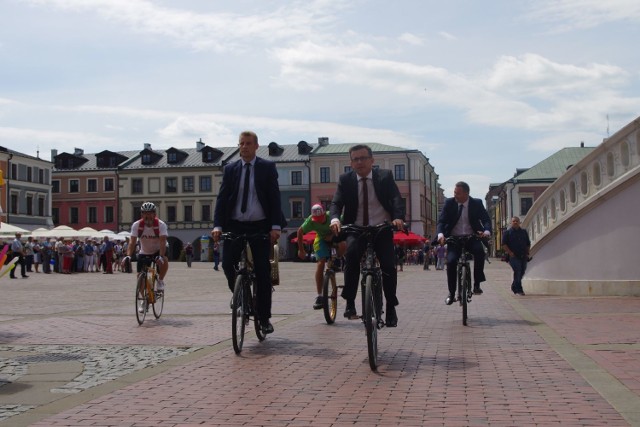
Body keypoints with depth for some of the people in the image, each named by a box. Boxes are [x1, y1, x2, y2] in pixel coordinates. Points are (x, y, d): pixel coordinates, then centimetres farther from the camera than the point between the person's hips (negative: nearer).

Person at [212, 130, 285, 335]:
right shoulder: (230, 169, 8)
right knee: (228, 264, -13)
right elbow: (222, 198, 2)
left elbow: (274, 197, -3)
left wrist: (275, 226, -14)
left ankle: (264, 317, 8)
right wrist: (218, 225, -12)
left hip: (260, 226, -2)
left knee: (263, 271, -1)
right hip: (235, 226, 2)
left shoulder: (267, 167, 2)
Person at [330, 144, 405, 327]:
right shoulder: (345, 180, 1)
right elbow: (336, 203, -8)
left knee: (389, 266, -12)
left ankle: (391, 307, 12)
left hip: (382, 230, 1)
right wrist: (335, 219, -31)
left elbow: (396, 199, -12)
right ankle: (350, 303, -22)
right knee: (351, 252, -30)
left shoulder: (385, 176, 0)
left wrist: (398, 217, -33)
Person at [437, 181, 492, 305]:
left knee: (479, 251, -33)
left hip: (471, 237, 0)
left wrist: (487, 231, -29)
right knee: (451, 261, -23)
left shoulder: (477, 203, -1)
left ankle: (477, 284, -20)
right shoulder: (449, 203, -1)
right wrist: (440, 233, -27)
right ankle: (451, 293, -6)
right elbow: (441, 220, -5)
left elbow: (486, 219, -6)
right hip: (454, 238, 1)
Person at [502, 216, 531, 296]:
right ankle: (518, 289, -13)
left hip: (523, 256, 5)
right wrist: (510, 253, -13)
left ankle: (514, 287, 29)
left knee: (522, 272, 8)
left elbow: (528, 244, 21)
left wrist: (527, 253, 10)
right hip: (513, 256, -5)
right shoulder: (507, 232, 1)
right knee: (517, 271, -16)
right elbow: (504, 244, -3)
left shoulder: (524, 232, 16)